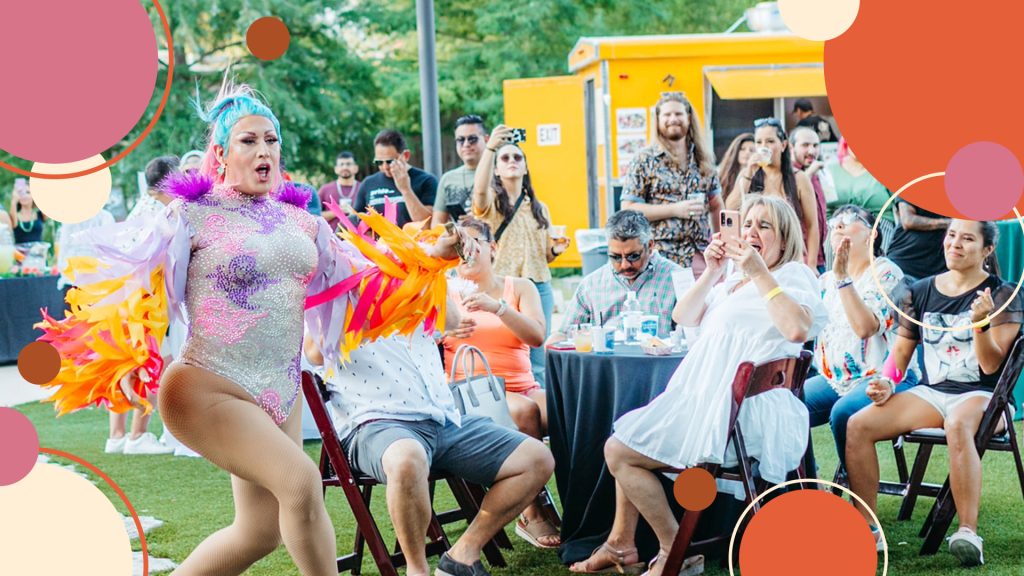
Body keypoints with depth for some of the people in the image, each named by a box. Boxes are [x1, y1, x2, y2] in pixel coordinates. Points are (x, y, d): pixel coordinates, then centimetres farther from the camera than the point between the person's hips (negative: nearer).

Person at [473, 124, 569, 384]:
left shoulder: (539, 208, 18)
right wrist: (490, 148, -32)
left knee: (536, 363, 4)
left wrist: (556, 250, 0)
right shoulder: (491, 201, 4)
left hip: (538, 287, 4)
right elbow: (479, 189, -22)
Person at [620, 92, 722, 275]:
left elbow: (716, 205, 19)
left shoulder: (703, 159, 13)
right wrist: (675, 209, -13)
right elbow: (629, 209, -7)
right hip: (664, 258, -4)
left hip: (702, 256, 4)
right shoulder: (644, 161, -1)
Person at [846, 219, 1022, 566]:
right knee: (858, 425, -20)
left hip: (983, 394, -4)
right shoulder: (921, 292, 12)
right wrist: (887, 383, -3)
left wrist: (980, 324, -24)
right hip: (930, 392, 5)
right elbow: (902, 348, 16)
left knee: (958, 426, -42)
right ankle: (867, 530, -17)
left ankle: (968, 534, -41)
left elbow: (991, 365, -7)